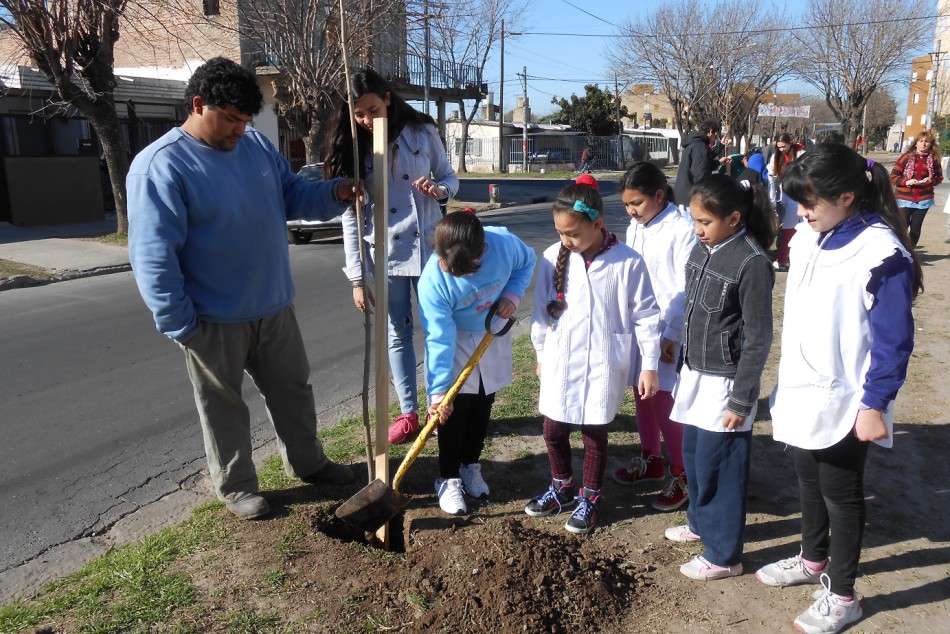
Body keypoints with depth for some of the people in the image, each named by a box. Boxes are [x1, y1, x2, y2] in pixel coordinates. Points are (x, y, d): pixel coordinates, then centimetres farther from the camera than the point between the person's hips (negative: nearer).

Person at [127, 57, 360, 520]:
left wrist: (334, 194, -8)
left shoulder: (256, 145, 3)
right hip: (214, 320, -6)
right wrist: (180, 325, -18)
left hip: (273, 307, 7)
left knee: (293, 387, 20)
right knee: (224, 405, 12)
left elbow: (293, 195, 13)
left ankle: (307, 461, 40)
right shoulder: (159, 166, -18)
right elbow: (153, 257, -19)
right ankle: (235, 486, 32)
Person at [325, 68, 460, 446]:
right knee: (398, 333, 9)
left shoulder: (422, 132, -3)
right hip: (384, 254, 1)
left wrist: (439, 188, -18)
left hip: (428, 247, 0)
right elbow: (350, 215, -4)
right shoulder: (352, 148, -3)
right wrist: (356, 277, -7)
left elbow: (450, 178, 8)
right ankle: (408, 414, 22)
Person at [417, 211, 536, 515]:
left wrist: (513, 294, -19)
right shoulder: (432, 281, -33)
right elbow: (439, 339, -30)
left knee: (483, 405, 13)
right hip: (454, 342, -3)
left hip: (494, 335, 3)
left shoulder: (504, 242, -28)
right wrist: (438, 390, -29)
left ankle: (470, 466, 32)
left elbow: (527, 262, -3)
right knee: (454, 408, -5)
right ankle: (449, 478, 13)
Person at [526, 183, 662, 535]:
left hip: (603, 365, -3)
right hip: (559, 362, 3)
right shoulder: (553, 257, -5)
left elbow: (645, 316, -5)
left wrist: (649, 365, -4)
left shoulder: (628, 262, -12)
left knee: (594, 433, 10)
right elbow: (542, 310, 6)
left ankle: (589, 498, 31)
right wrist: (541, 353, 13)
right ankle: (561, 487, 39)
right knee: (553, 430, 13)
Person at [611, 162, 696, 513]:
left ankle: (681, 475, 12)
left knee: (662, 399, -4)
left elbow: (686, 288, -15)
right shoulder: (634, 229, 7)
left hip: (666, 330, -7)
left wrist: (672, 334, -16)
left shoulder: (682, 230, -14)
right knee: (641, 393, 16)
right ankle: (650, 460, 34)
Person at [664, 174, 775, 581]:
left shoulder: (752, 263, -19)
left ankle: (724, 555, 20)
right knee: (692, 455, 20)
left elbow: (757, 339, -17)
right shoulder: (702, 249, 4)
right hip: (695, 373, 8)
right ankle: (701, 522, 42)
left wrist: (742, 400, -15)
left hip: (724, 382, -8)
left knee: (718, 466, 3)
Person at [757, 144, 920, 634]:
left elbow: (893, 342, -18)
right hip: (802, 391, 7)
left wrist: (874, 405, -17)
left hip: (843, 401, -7)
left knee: (840, 493, 9)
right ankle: (813, 560, 45)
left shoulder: (882, 255, -21)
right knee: (808, 479, 22)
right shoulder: (808, 239, 1)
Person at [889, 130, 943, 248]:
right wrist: (906, 181, -20)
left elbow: (939, 177, 12)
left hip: (923, 199, 3)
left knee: (916, 228, 7)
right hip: (905, 199, -3)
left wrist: (931, 181, -9)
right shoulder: (906, 157, -5)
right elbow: (893, 176, -4)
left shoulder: (934, 159, 3)